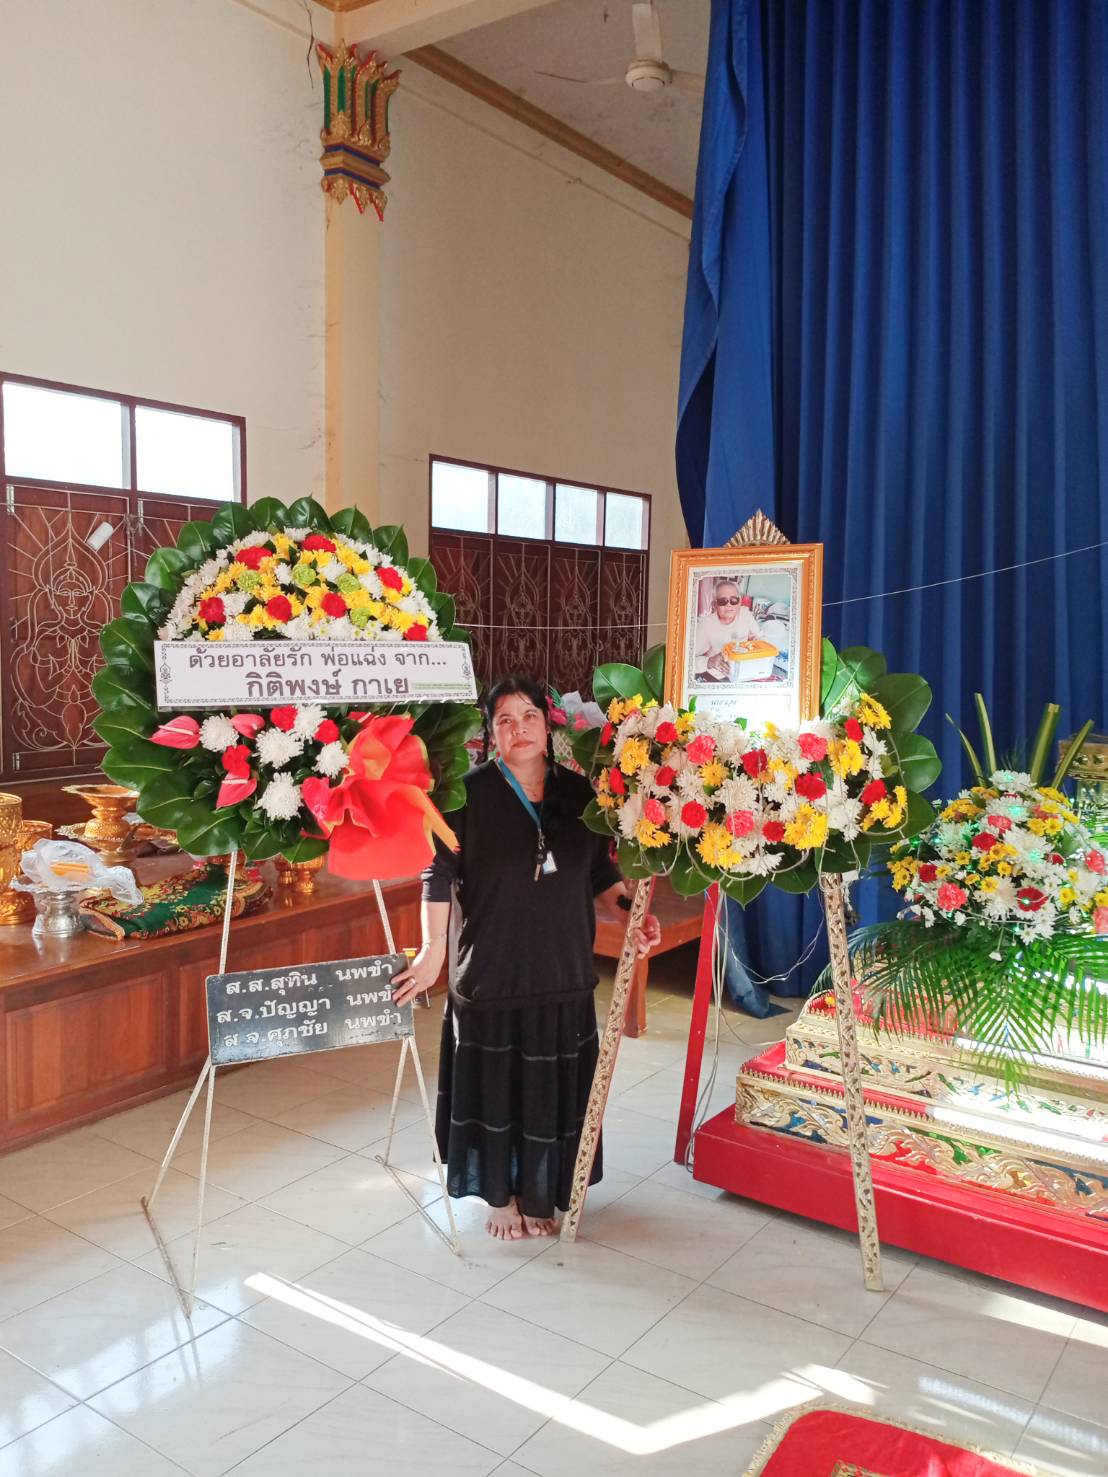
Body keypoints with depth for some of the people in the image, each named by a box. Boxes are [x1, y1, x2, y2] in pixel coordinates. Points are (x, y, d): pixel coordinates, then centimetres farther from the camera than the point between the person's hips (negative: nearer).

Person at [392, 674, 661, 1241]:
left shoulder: (578, 791, 2)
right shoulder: (471, 792, -9)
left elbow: (601, 874, 10)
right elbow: (440, 874, -10)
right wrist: (433, 949, -17)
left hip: (562, 974, 3)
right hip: (491, 972, -3)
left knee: (552, 1088, 13)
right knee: (494, 1085, 9)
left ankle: (539, 1195, 33)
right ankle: (499, 1197, 31)